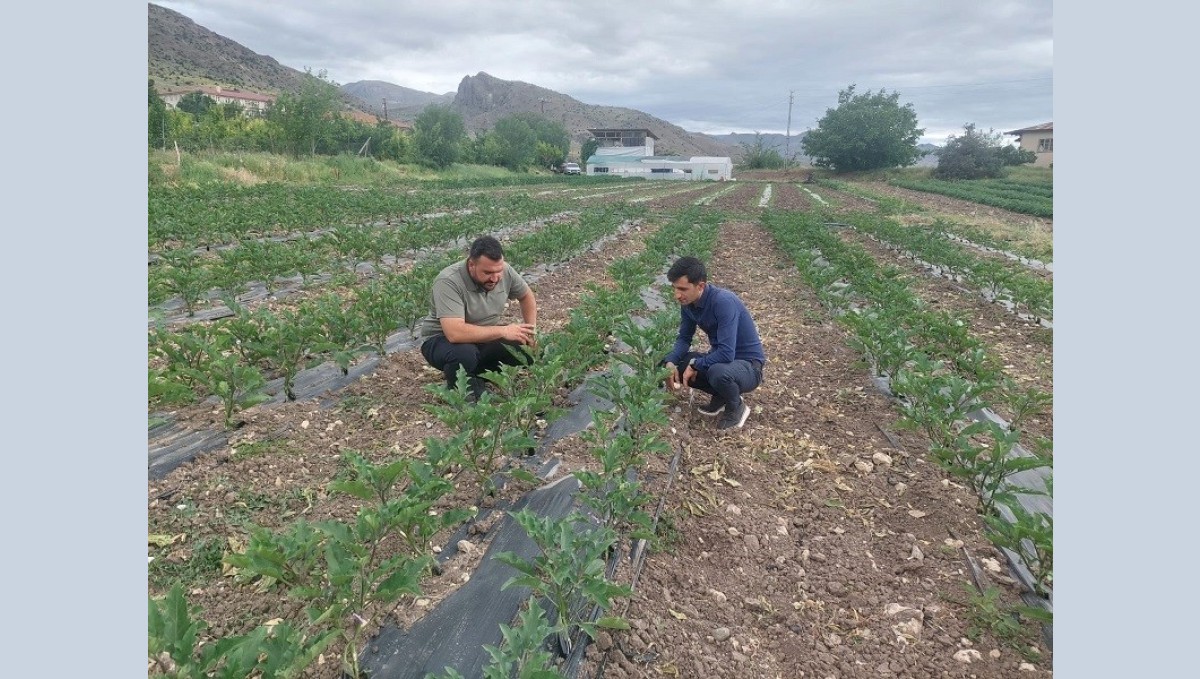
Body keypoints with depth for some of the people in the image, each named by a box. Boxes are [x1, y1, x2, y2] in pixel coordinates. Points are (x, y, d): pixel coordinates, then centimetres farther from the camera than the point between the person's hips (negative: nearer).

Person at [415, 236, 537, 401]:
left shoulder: (505, 271, -13)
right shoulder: (448, 282, -31)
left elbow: (526, 296, 8)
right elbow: (455, 333, -41)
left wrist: (530, 330, -5)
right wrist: (503, 331, -36)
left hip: (487, 336, 6)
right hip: (442, 339, -6)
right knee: (464, 354, -38)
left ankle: (478, 377, 9)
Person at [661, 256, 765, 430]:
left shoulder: (723, 302, -31)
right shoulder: (688, 303, -7)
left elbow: (726, 353, -35)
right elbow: (684, 338, 3)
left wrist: (695, 365, -22)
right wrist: (670, 362, -16)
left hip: (749, 365, -7)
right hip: (719, 359, 8)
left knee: (717, 372, -38)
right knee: (677, 365, -8)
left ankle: (737, 407, -4)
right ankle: (722, 395, 11)